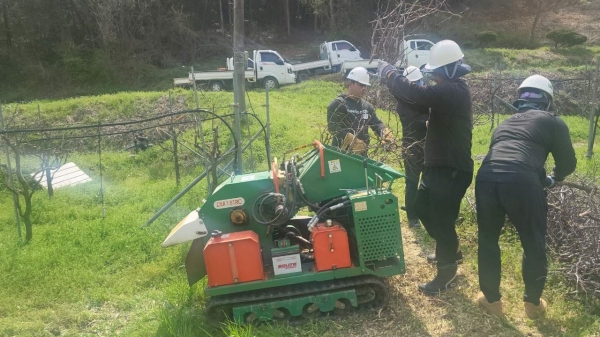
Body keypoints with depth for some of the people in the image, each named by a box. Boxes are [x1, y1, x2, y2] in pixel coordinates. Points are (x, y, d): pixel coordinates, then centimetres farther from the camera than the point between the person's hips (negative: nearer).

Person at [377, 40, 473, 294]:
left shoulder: (452, 92, -23)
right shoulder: (452, 90, 11)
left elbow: (415, 94, -30)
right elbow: (424, 96, 12)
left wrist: (387, 72, -15)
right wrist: (393, 77, -2)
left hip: (451, 170, -10)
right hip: (440, 166, 10)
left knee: (442, 219, 1)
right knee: (422, 207, 22)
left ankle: (447, 274, 18)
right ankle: (450, 250, 40)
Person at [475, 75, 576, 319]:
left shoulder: (506, 123, 32)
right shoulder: (552, 121, 19)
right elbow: (568, 162, 22)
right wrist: (553, 178, 44)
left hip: (486, 178, 4)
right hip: (521, 182, -4)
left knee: (488, 241, 23)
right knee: (534, 246, 17)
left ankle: (491, 299, 33)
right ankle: (533, 303, 32)